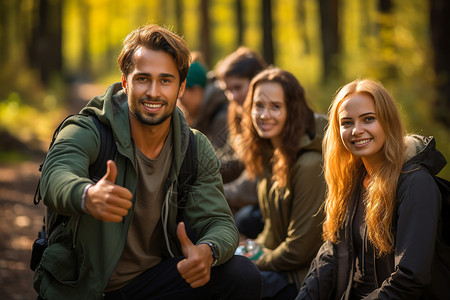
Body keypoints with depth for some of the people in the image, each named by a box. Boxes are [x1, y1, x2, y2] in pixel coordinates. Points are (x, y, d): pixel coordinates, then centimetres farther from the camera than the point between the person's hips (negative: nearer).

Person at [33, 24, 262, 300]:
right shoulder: (88, 132, -15)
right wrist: (88, 195, -61)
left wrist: (207, 251, -32)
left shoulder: (197, 150, -1)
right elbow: (56, 177, -35)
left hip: (155, 276, 3)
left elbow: (220, 222, -6)